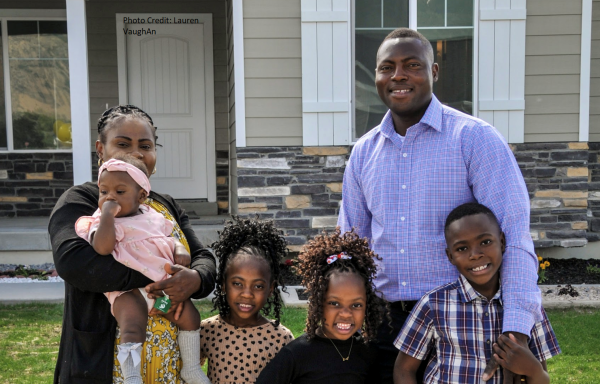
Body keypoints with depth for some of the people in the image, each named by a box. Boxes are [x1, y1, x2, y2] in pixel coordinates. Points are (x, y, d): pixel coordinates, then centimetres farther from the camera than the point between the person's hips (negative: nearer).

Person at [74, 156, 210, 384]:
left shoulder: (154, 218, 16)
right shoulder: (103, 222, -1)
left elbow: (169, 239, 27)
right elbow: (102, 248, -21)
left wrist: (180, 251, 5)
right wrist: (107, 214, -19)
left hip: (164, 285, 6)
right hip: (129, 291, -6)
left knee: (190, 316, 3)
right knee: (133, 329, -27)